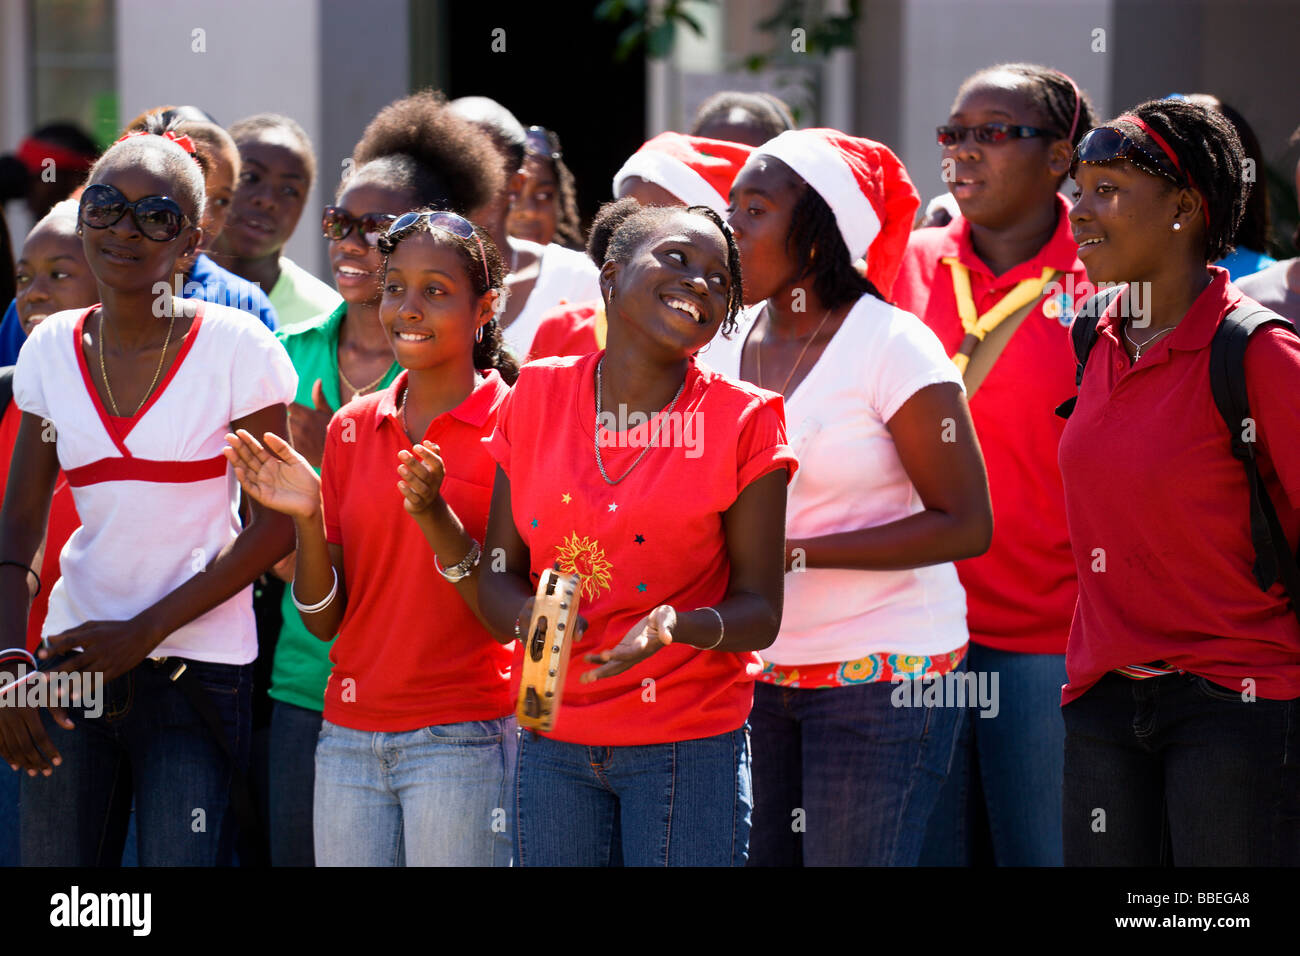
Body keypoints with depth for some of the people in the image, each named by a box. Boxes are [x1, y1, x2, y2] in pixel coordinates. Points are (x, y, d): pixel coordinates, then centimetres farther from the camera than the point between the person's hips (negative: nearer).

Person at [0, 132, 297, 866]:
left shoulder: (236, 348, -6)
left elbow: (275, 524, -6)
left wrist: (145, 632, -11)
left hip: (197, 663, -4)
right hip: (74, 660, 4)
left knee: (179, 858, -9)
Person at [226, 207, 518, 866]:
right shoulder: (351, 428, 9)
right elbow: (324, 620, 8)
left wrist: (436, 519, -23)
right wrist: (307, 520, -9)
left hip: (462, 737, -4)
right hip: (351, 732, 4)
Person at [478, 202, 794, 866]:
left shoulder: (744, 421, -4)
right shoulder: (538, 396, 3)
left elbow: (759, 610, -5)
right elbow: (497, 580, 5)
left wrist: (680, 627, -25)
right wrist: (536, 619, -17)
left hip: (689, 751, -2)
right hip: (552, 744, 2)